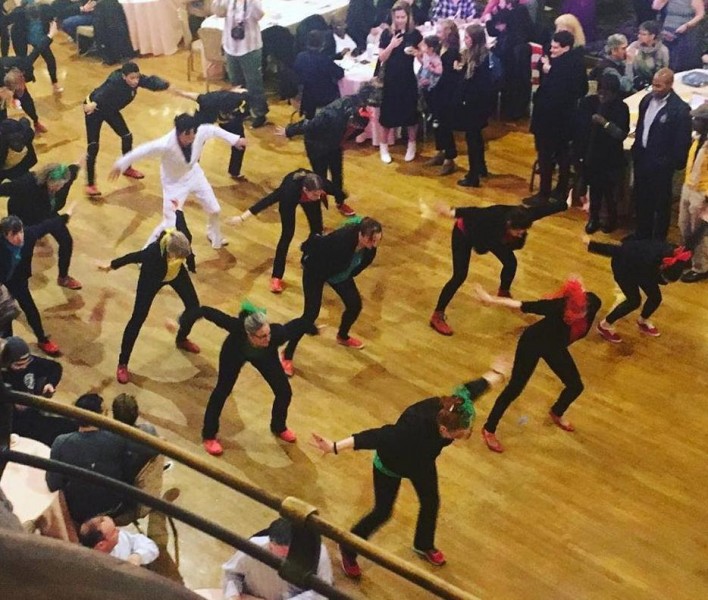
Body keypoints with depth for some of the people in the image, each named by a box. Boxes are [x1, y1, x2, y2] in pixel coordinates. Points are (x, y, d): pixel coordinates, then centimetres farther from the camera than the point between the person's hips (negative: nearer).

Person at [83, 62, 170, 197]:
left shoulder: (136, 79, -21)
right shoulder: (115, 81, -40)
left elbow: (151, 81, -7)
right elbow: (103, 92, -56)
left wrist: (164, 84, -30)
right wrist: (94, 104, -78)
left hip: (110, 109, 7)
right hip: (94, 109, -7)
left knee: (127, 136, 12)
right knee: (93, 146, -10)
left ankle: (127, 169, 38)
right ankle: (90, 184, -1)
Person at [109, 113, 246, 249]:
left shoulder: (201, 132, -30)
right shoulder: (165, 145, -42)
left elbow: (214, 130, -7)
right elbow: (142, 151, -28)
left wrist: (235, 139, 4)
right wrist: (120, 165, -16)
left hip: (194, 174, 5)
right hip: (174, 182, -5)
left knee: (214, 210, 20)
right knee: (170, 225, -7)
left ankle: (215, 238, 54)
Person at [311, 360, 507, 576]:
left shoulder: (457, 406, -32)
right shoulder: (416, 429, -50)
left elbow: (470, 388, -10)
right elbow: (377, 436, -50)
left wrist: (495, 374, 12)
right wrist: (335, 446, -55)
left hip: (422, 460, 6)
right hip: (391, 464, -6)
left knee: (431, 502, 21)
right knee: (383, 512, 10)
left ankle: (424, 545, 52)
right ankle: (348, 550, 37)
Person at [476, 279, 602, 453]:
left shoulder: (592, 304, -28)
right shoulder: (560, 305, -40)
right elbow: (524, 306, -30)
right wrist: (491, 300, -24)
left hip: (555, 346, 5)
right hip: (533, 342, -5)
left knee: (576, 386, 13)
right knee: (515, 387, 0)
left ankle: (556, 413, 46)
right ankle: (489, 430, 18)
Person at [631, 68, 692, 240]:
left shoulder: (680, 108, -19)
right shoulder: (647, 99, 1)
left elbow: (683, 141, -14)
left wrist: (675, 164, -11)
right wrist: (636, 149, 12)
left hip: (661, 164, -6)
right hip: (642, 158, 7)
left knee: (661, 204, 9)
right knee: (640, 199, 19)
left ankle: (658, 241, 23)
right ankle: (642, 235, 36)